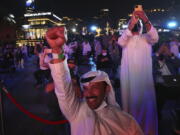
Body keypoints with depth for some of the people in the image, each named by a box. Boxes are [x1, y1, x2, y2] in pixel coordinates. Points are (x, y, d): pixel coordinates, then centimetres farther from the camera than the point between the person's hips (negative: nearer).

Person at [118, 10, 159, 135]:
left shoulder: (146, 38, 9)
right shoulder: (126, 38, 9)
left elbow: (155, 38, -13)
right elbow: (121, 42, -15)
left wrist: (146, 21, -30)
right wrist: (132, 23, -26)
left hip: (144, 75, 0)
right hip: (128, 75, 0)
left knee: (145, 100, 3)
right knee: (130, 100, 4)